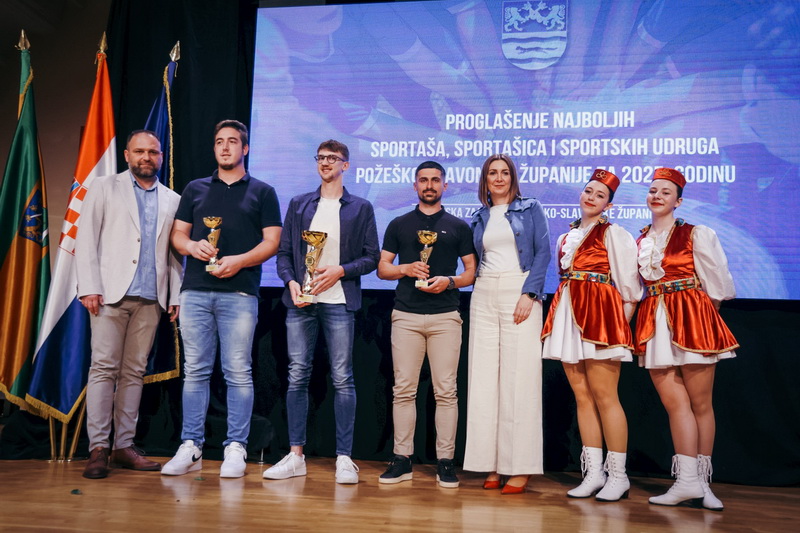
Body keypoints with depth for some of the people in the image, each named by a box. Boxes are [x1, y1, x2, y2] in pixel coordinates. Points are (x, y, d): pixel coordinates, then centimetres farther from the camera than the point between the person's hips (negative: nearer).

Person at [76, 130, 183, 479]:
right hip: (111, 293, -2)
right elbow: (86, 239, 2)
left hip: (150, 298, 3)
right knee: (104, 368, -5)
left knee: (134, 372, 5)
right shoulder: (104, 188, 9)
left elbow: (175, 253, 13)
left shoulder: (172, 200, 15)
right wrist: (89, 287, -8)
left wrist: (176, 297, 4)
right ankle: (98, 448, 0)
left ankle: (124, 446, 10)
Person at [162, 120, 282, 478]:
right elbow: (177, 234, 16)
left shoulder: (262, 192, 10)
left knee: (238, 373, -2)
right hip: (195, 291, 3)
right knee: (195, 371, 4)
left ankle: (236, 449, 5)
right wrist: (193, 246, -7)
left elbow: (271, 242, 2)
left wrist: (239, 261, -13)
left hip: (239, 292, -3)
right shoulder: (195, 189, 18)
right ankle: (190, 448, 11)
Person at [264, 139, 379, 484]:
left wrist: (340, 270, -11)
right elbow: (283, 252, 11)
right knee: (297, 376, 3)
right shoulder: (298, 204, 16)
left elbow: (371, 257, 4)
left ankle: (344, 458, 4)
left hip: (339, 303, -2)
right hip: (300, 301, 3)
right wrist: (291, 282, -6)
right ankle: (295, 456, 11)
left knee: (342, 379, -3)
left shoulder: (361, 208, 9)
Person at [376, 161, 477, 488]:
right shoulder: (399, 225, 15)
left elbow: (472, 271, 10)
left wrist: (449, 281, -9)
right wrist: (406, 269, -6)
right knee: (403, 390, 1)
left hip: (445, 316, -1)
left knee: (446, 391, -2)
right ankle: (402, 459, 8)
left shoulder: (458, 227, 13)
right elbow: (382, 268, 13)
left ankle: (445, 461, 5)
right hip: (406, 316, 1)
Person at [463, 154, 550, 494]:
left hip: (519, 294, -4)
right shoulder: (479, 218, 17)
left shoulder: (530, 208, 7)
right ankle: (492, 464, 7)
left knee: (518, 377, -7)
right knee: (484, 379, 0)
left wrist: (529, 294, -12)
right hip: (484, 297, 4)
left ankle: (519, 467, -1)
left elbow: (543, 252, -2)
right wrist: (479, 292, 4)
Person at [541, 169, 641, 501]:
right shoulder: (565, 238, 19)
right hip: (567, 316, 6)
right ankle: (593, 473, 11)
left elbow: (629, 285, -2)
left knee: (604, 396, -7)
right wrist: (560, 316, 10)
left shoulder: (613, 234, 1)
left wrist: (622, 322, -7)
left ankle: (618, 475, 2)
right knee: (582, 395, 5)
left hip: (600, 315, -6)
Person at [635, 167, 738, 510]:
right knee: (674, 403, -2)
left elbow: (718, 283, 4)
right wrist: (655, 309, 8)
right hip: (654, 324, 4)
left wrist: (701, 312, 9)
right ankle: (688, 480, -1)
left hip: (692, 319, -3)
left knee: (700, 404, 1)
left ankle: (701, 480, 10)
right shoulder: (640, 242, 14)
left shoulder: (696, 235, 1)